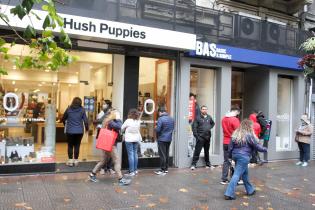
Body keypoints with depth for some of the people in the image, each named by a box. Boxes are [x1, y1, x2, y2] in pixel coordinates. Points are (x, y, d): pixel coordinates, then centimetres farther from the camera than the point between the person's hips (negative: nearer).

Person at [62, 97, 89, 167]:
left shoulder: (68, 109, -1)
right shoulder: (82, 110, -4)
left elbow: (63, 119, 10)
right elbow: (85, 120, -6)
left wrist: (66, 125, 29)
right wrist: (87, 128, 10)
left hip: (70, 131, 0)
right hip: (79, 131, 0)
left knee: (70, 145, 10)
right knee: (77, 145, 9)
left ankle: (70, 160, 11)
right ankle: (76, 160, 12)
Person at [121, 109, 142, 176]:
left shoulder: (128, 121, -12)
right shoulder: (138, 121, 2)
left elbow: (122, 129, -1)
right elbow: (139, 129, 9)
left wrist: (125, 130, 19)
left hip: (129, 139, -5)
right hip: (136, 139, 5)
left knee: (130, 154, -4)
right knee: (135, 154, 13)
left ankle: (132, 171, -4)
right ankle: (135, 169, 21)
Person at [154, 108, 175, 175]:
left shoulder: (161, 119, -17)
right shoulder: (171, 119, 7)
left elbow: (157, 130, -20)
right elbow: (172, 128, 16)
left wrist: (155, 128, 1)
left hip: (162, 139, -7)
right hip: (169, 139, 7)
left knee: (162, 155, -2)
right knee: (167, 154, 14)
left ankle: (163, 170, 1)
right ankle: (166, 168, 22)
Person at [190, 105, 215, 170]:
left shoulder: (209, 117, 8)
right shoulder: (198, 118, -6)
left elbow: (213, 123, 27)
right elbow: (194, 127, -8)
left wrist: (210, 128, 11)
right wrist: (196, 135, -13)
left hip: (207, 137, 5)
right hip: (200, 137, -5)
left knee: (207, 151, 16)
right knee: (197, 151, -7)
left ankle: (208, 163, 28)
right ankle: (193, 164, -2)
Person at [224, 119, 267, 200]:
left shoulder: (235, 134, 9)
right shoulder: (249, 135, -9)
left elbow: (230, 146, 10)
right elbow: (256, 146, -1)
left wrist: (231, 155, 19)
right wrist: (265, 149, 15)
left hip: (235, 155, 8)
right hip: (243, 156, -8)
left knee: (244, 173, 22)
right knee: (237, 175, -7)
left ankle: (250, 190, 35)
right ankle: (229, 194, -8)